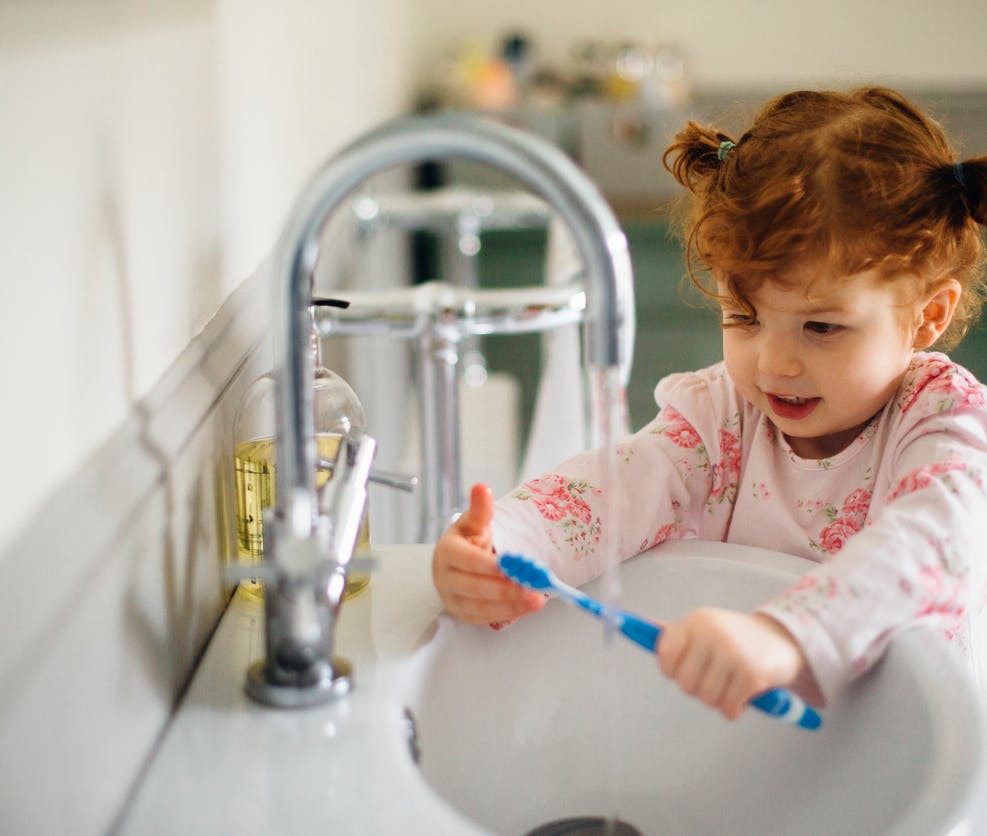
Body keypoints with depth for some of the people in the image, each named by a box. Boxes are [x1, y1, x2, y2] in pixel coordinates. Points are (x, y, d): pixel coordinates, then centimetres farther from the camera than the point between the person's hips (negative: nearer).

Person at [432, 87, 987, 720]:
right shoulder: (722, 408, 0)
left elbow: (930, 547, -32)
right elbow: (625, 486, -15)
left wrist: (784, 640, -50)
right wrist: (493, 556, -36)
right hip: (710, 726, 3)